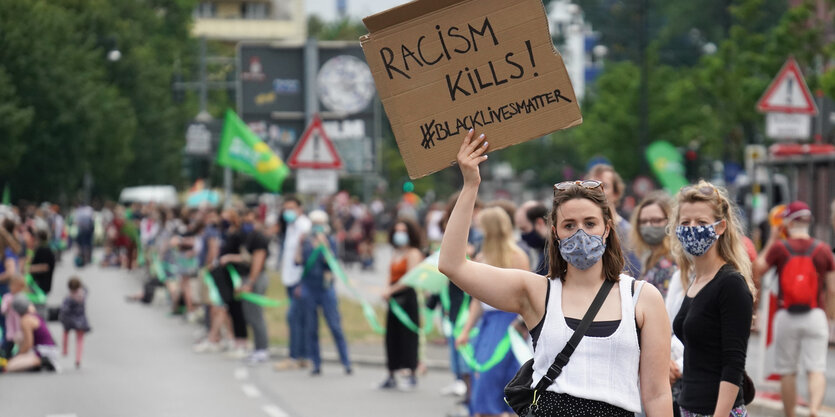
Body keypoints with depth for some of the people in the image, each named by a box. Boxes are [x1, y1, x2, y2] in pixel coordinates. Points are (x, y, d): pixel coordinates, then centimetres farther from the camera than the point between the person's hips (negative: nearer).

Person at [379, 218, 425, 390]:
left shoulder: (413, 253, -6)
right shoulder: (395, 254, 16)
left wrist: (391, 290, -13)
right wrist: (387, 291, -2)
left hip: (408, 297, -7)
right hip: (394, 299, 7)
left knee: (408, 336, -5)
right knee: (392, 336, 6)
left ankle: (412, 376, 2)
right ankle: (391, 376, 12)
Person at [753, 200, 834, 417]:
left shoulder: (779, 247, -5)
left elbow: (758, 268, 10)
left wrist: (771, 239, 14)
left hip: (786, 316, 0)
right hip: (815, 316, 0)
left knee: (787, 371, 10)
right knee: (816, 369, -3)